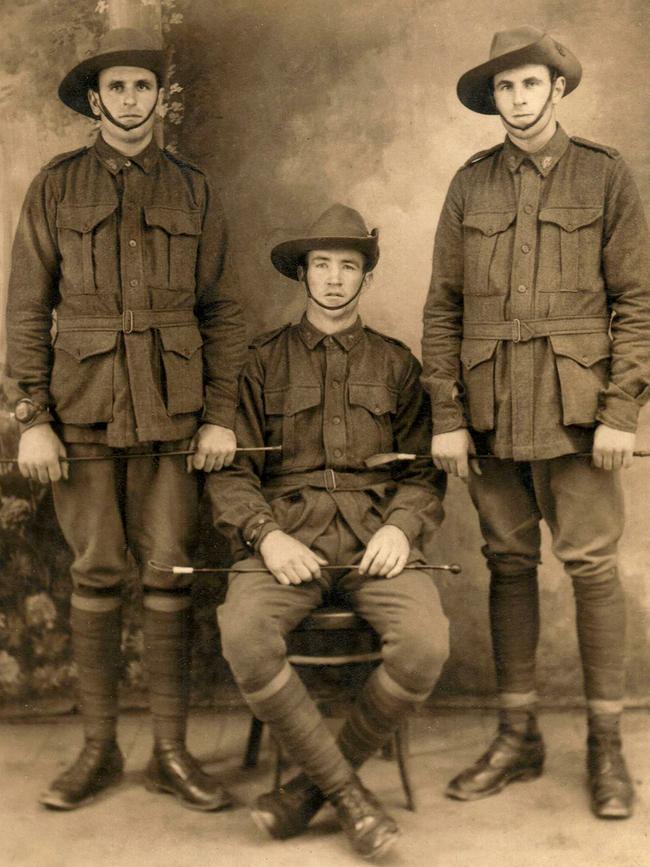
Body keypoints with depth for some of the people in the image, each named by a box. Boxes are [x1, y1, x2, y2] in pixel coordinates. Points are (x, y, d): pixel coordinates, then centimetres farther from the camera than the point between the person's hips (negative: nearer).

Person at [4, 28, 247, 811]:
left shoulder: (192, 190, 8)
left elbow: (220, 309, 6)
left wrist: (221, 415, -2)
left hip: (171, 410, 1)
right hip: (85, 408, -1)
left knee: (169, 574, 2)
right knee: (95, 575, 3)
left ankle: (171, 752, 13)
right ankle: (98, 750, 16)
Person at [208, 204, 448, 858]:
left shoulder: (395, 363, 16)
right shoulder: (263, 361, 12)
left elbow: (423, 472, 14)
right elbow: (231, 471, 6)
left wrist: (401, 528, -7)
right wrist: (266, 536, -13)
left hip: (374, 541, 1)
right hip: (286, 540, -1)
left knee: (425, 643, -28)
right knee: (244, 637, -32)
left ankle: (313, 784, -5)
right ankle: (348, 793, -12)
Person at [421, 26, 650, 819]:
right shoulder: (470, 184, 9)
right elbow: (443, 306, 7)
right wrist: (446, 416, 0)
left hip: (574, 405, -2)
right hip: (491, 408, 3)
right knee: (509, 564, 8)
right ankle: (517, 739, 20)